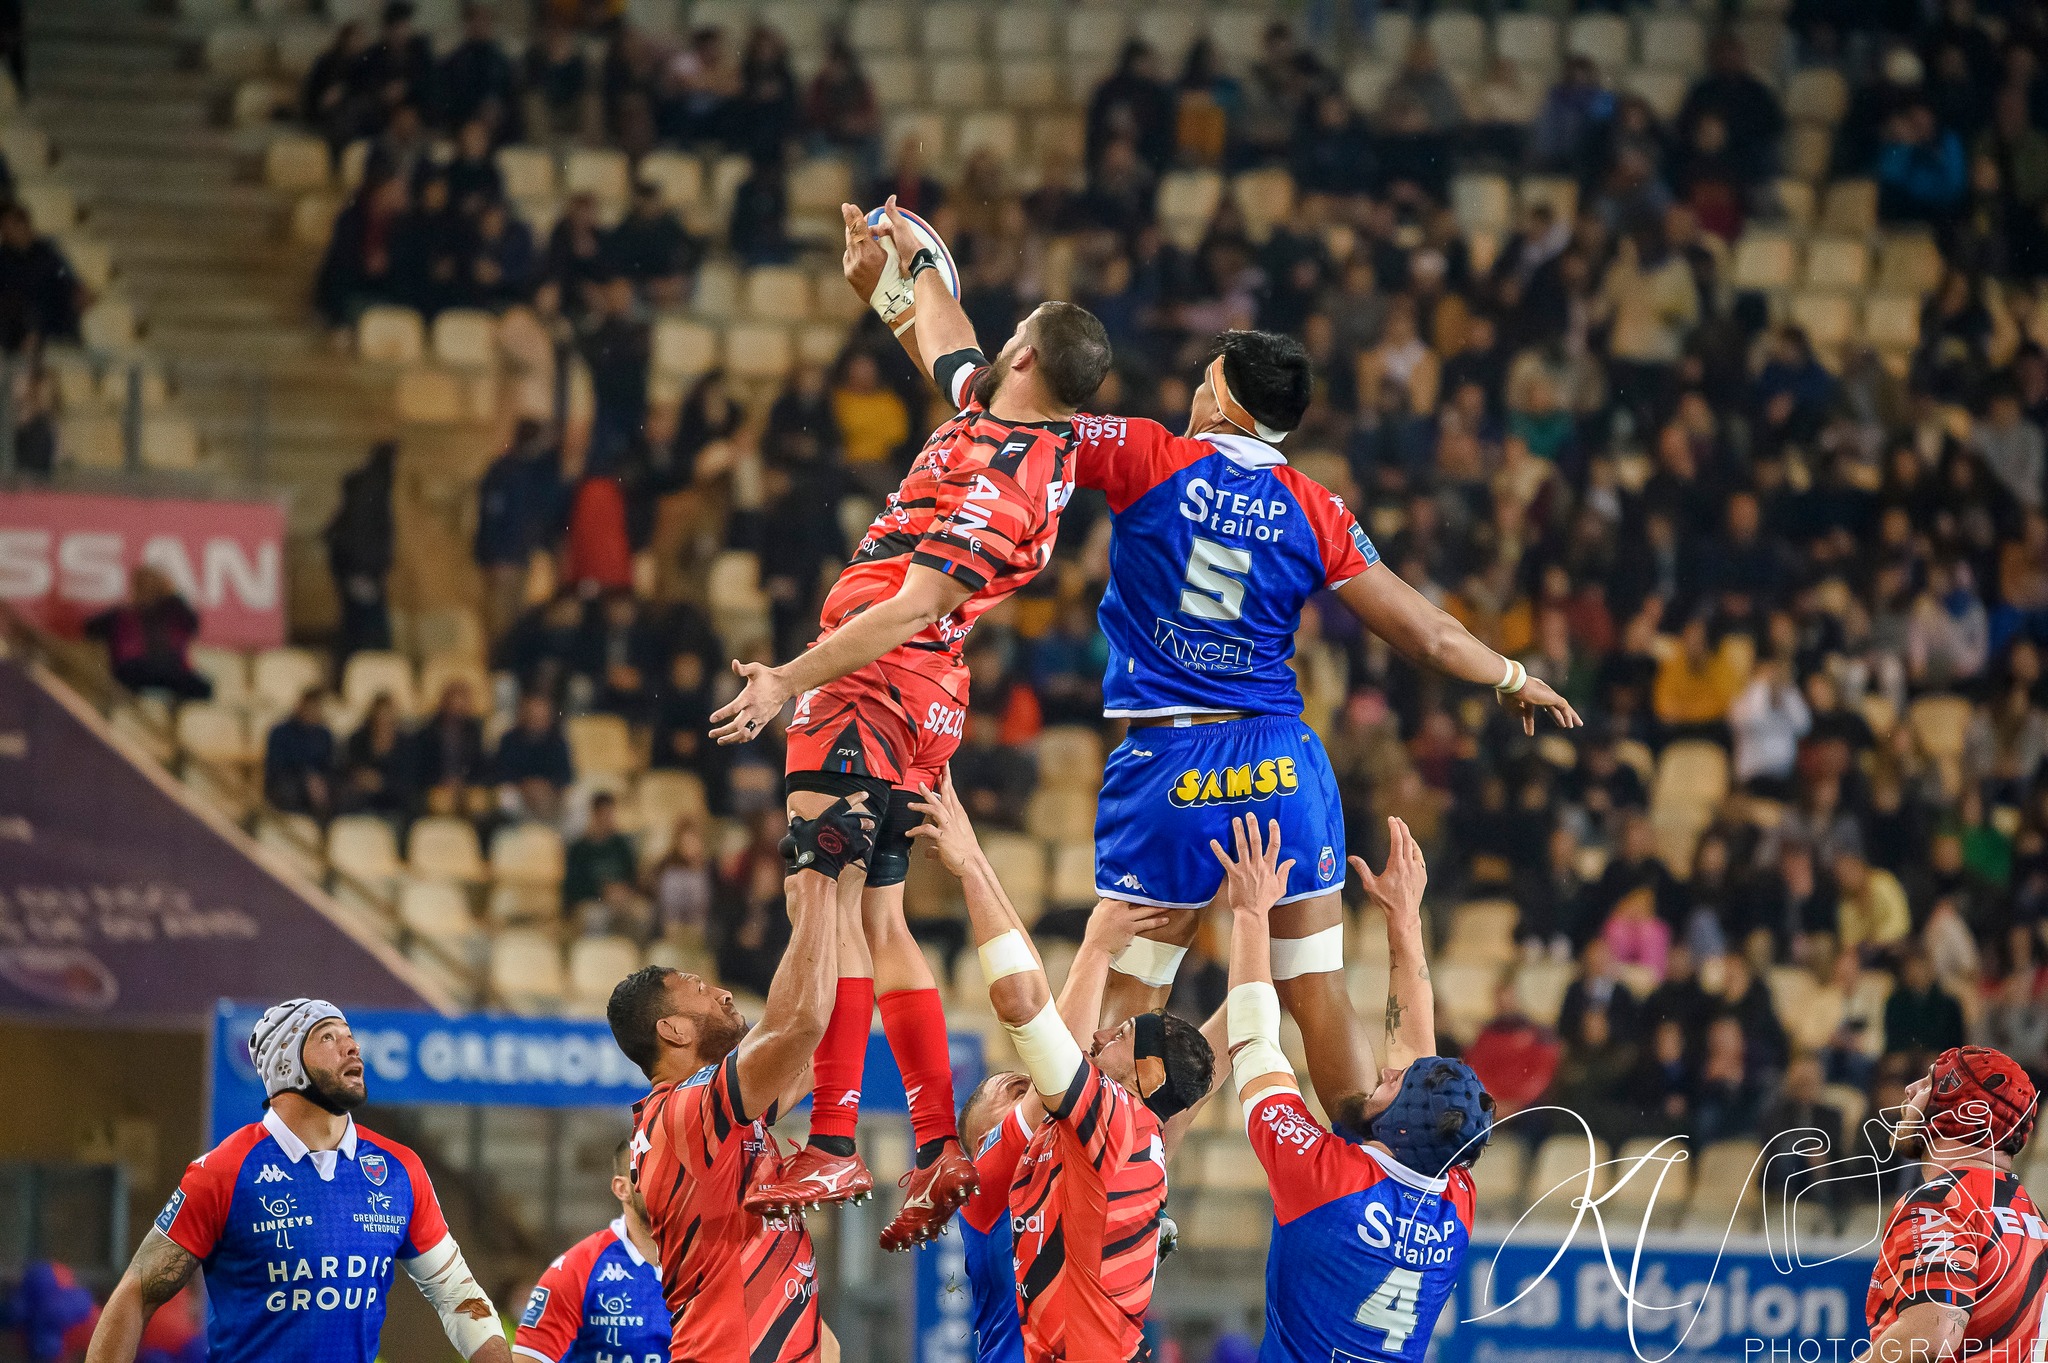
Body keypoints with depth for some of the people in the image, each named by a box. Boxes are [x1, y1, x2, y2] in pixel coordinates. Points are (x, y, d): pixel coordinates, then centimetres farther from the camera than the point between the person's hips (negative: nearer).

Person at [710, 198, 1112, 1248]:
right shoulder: (992, 414, 9)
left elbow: (910, 609, -23)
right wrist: (901, 270, 44)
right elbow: (946, 339, 32)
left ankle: (830, 1146, -21)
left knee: (828, 907, -16)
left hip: (873, 688, -10)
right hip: (915, 696, 10)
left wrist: (791, 680, -22)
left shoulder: (1004, 478, -17)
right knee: (879, 924, 12)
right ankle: (941, 1149, 11)